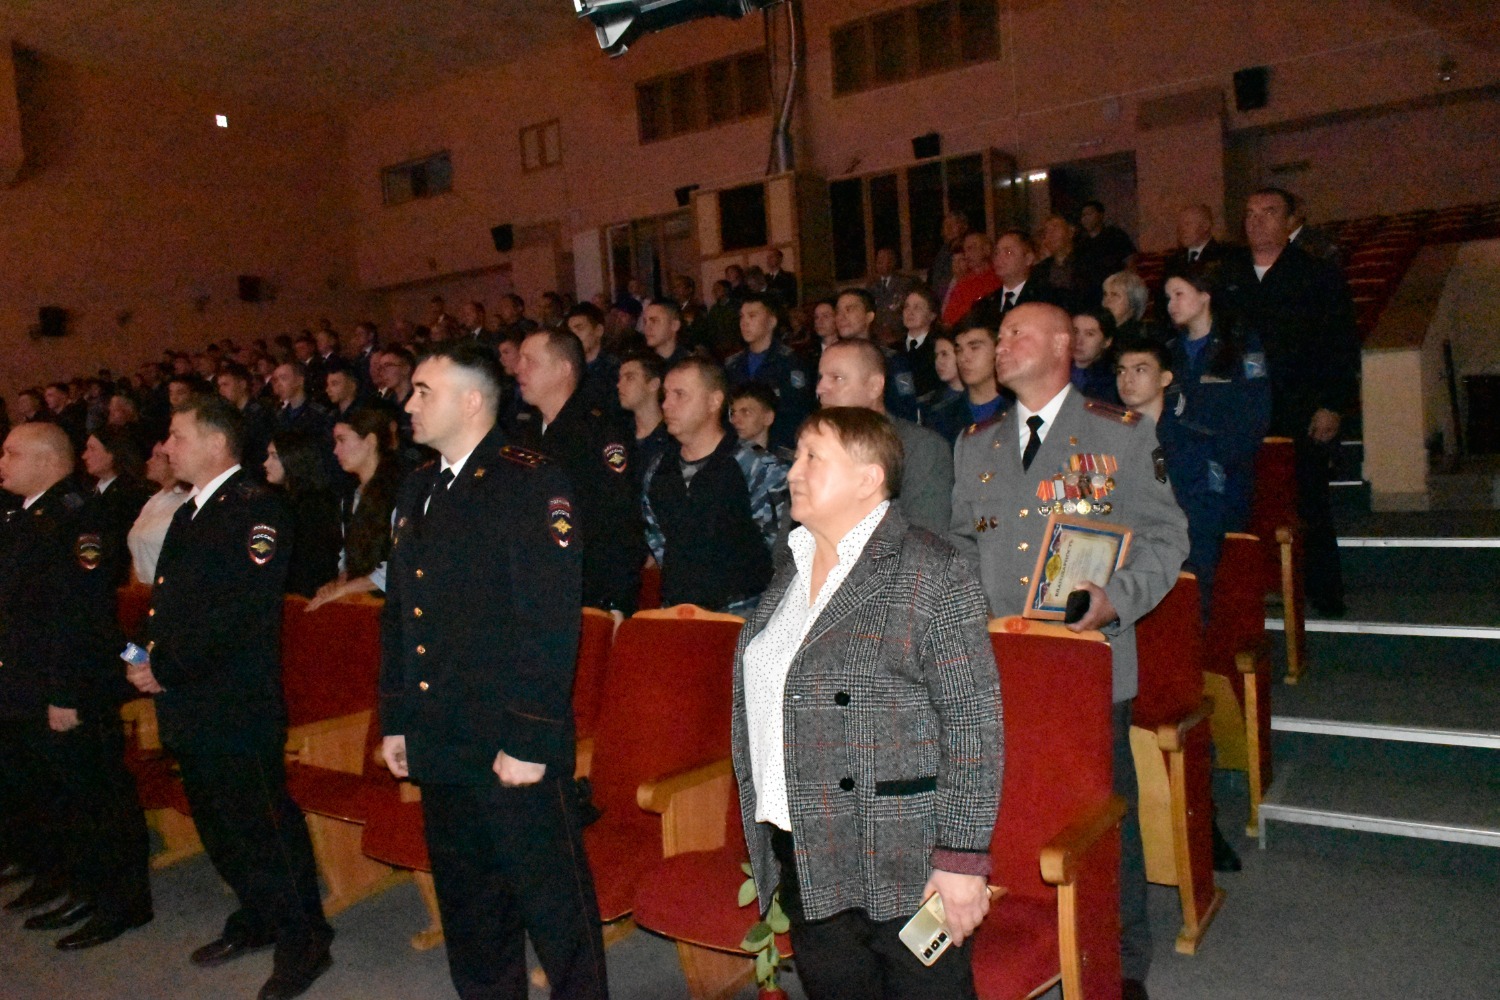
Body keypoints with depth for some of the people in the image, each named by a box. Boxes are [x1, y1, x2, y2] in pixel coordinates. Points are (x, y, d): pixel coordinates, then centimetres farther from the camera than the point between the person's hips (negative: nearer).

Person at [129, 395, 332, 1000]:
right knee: (218, 825, 19)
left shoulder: (255, 508, -14)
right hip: (190, 706, 10)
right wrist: (145, 658, 2)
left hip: (239, 706, -9)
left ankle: (303, 943, 14)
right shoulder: (188, 514, 16)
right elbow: (167, 603, 19)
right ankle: (257, 921, 37)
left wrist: (167, 669, -17)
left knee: (262, 826, -1)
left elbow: (240, 612, -22)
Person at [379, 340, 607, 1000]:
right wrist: (395, 720, 16)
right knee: (466, 904, 21)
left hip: (514, 746, -8)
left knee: (554, 907, 4)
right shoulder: (418, 489, 13)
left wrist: (530, 741, -20)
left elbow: (553, 622, -19)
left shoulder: (531, 483, -14)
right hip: (439, 746, 8)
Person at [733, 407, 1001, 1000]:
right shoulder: (792, 565, 10)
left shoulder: (929, 573, -13)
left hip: (902, 871, -7)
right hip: (805, 862, 7)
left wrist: (961, 858, -17)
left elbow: (974, 722, -16)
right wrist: (768, 846, 17)